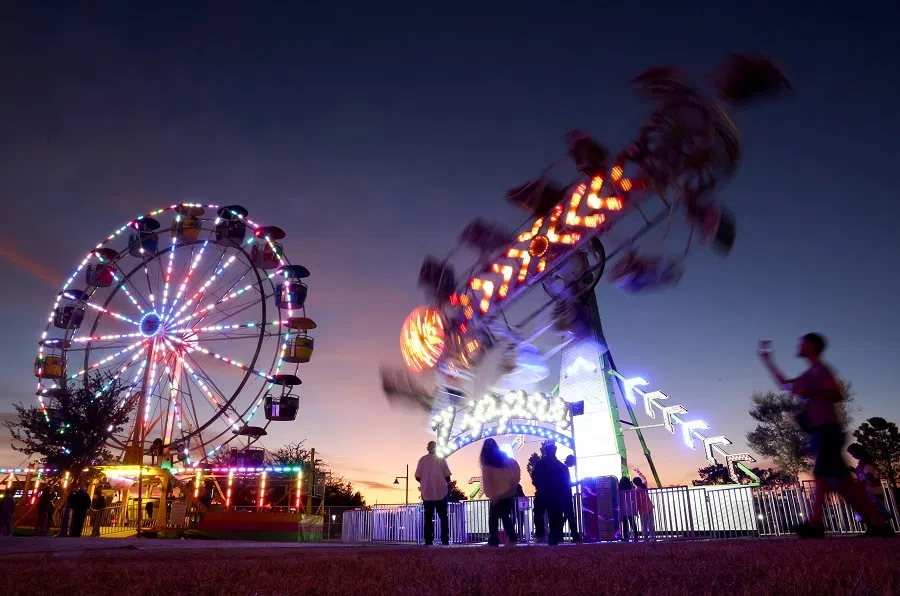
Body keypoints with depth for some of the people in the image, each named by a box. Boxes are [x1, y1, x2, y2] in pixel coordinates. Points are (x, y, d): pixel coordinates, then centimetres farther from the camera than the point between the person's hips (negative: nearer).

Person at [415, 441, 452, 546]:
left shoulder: (422, 460, -2)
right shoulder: (441, 459, -5)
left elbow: (417, 477, -2)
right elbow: (447, 477, -6)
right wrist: (447, 484, 15)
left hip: (427, 493, 1)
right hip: (441, 492, -1)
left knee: (428, 518, 9)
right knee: (443, 517, 9)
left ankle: (429, 541, 6)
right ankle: (445, 540, 5)